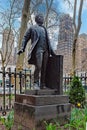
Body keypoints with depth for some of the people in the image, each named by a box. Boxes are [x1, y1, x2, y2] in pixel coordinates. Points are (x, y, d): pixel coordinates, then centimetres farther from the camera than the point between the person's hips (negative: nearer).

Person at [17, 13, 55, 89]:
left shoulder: (44, 29, 27)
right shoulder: (32, 28, 13)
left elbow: (48, 41, 27)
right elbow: (25, 38, 7)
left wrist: (51, 52, 24)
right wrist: (22, 48, -7)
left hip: (45, 50, 5)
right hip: (38, 49, -5)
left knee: (44, 68, 0)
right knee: (38, 67, -15)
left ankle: (42, 84, 4)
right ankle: (36, 83, -8)